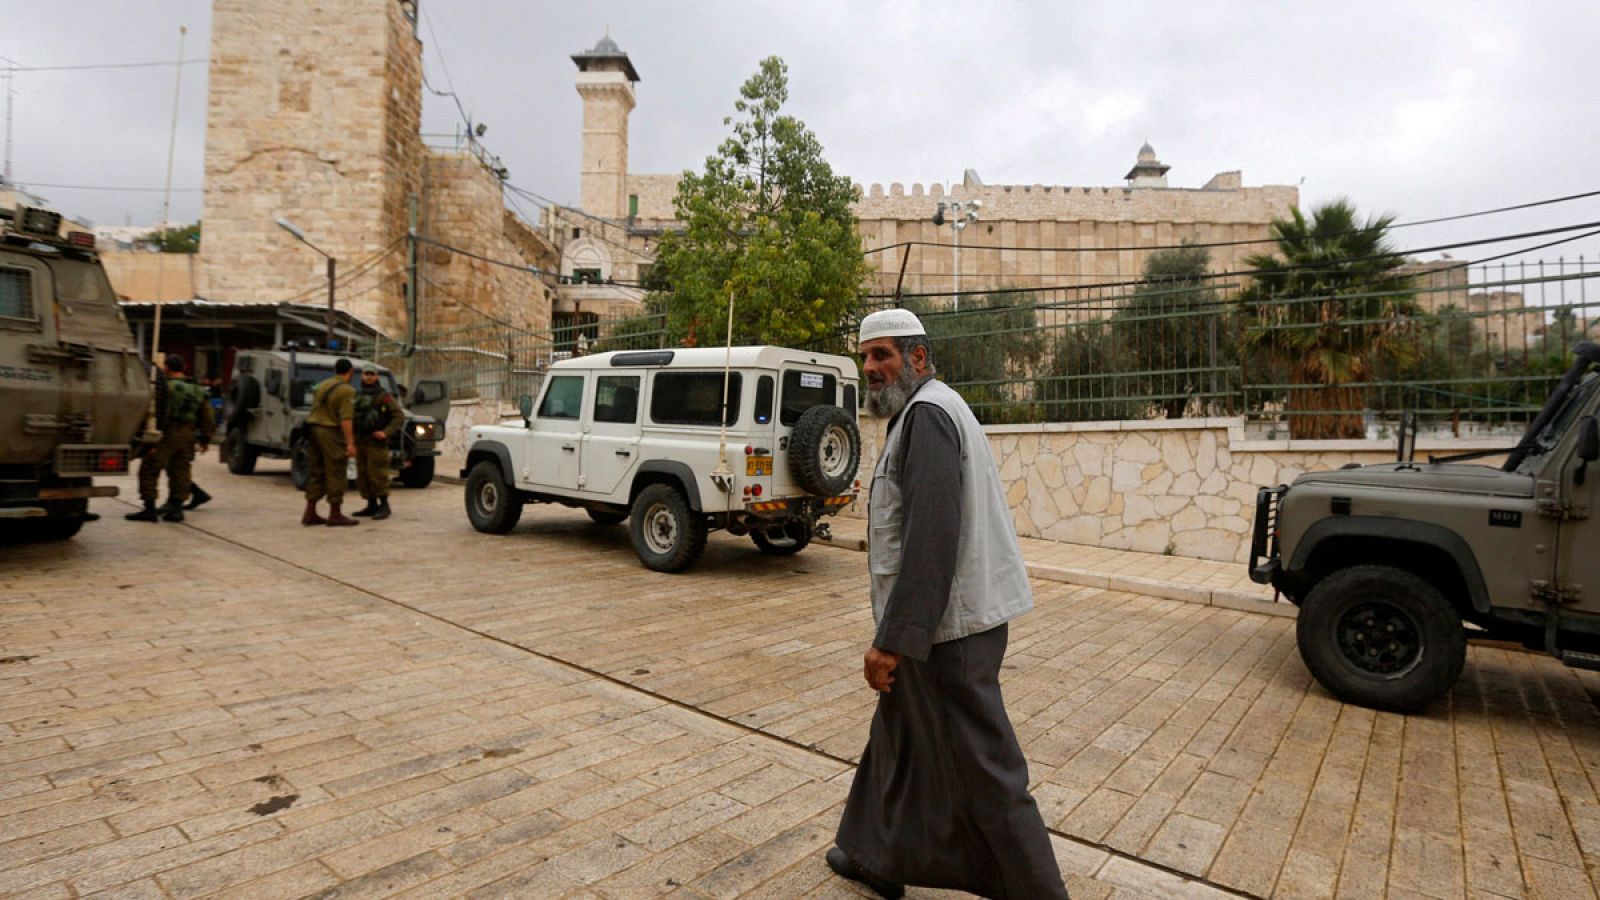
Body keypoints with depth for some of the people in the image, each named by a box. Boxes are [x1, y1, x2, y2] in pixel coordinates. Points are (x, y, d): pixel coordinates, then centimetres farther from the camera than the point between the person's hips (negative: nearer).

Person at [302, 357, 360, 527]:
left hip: (313, 429, 8)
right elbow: (346, 419, -20)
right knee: (335, 474, -2)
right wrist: (350, 443, -21)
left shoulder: (321, 385, 12)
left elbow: (316, 409, 18)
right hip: (330, 432, -8)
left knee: (317, 472, 13)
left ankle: (310, 513, 14)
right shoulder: (347, 390, -13)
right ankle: (335, 515, 2)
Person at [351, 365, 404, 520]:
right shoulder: (358, 397, 16)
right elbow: (353, 418, 22)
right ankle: (371, 506, 15)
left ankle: (384, 505, 0)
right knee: (363, 476, 8)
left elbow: (399, 417, -10)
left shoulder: (384, 396, -4)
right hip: (359, 442, 7)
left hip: (376, 442, -7)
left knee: (377, 475, -8)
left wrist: (386, 433, -20)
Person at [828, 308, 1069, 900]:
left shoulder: (927, 413, -18)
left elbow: (930, 537, -26)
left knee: (983, 773, 1)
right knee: (898, 735, 22)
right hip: (952, 615, 11)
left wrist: (893, 639, -25)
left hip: (947, 628, -11)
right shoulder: (926, 410, 16)